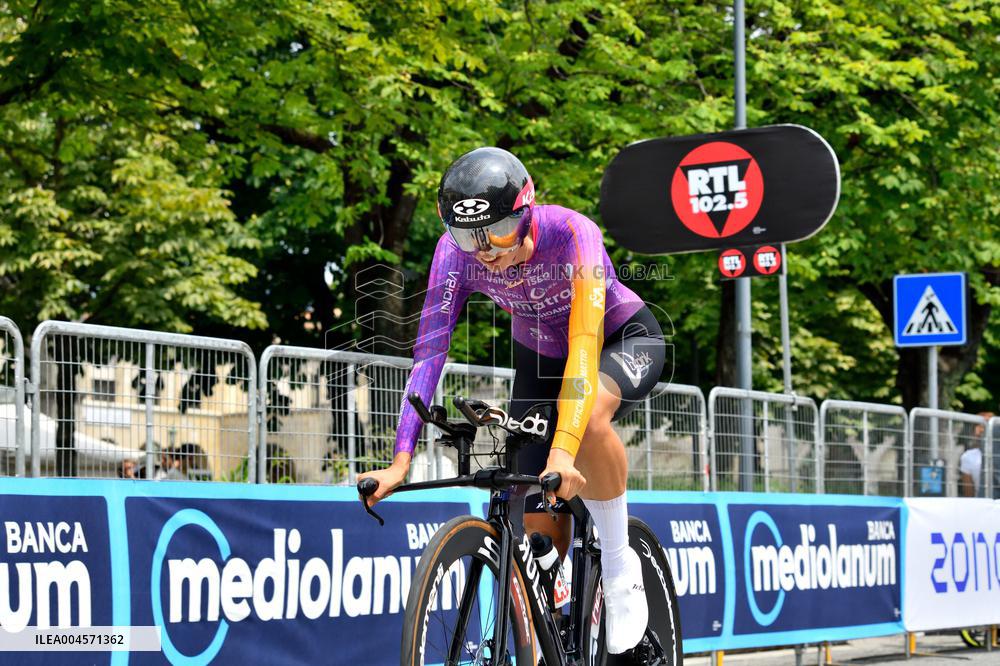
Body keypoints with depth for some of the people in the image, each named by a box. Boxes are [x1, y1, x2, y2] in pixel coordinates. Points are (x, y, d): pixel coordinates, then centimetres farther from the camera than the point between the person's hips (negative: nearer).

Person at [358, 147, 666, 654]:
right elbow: (429, 351, -26)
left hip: (623, 340, -4)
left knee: (587, 417, -39)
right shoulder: (456, 251, -25)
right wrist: (401, 459, -36)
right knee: (537, 526, -4)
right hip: (538, 357, 4)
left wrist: (564, 450, -56)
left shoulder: (571, 234, -36)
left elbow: (585, 343, -45)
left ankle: (620, 567, -20)